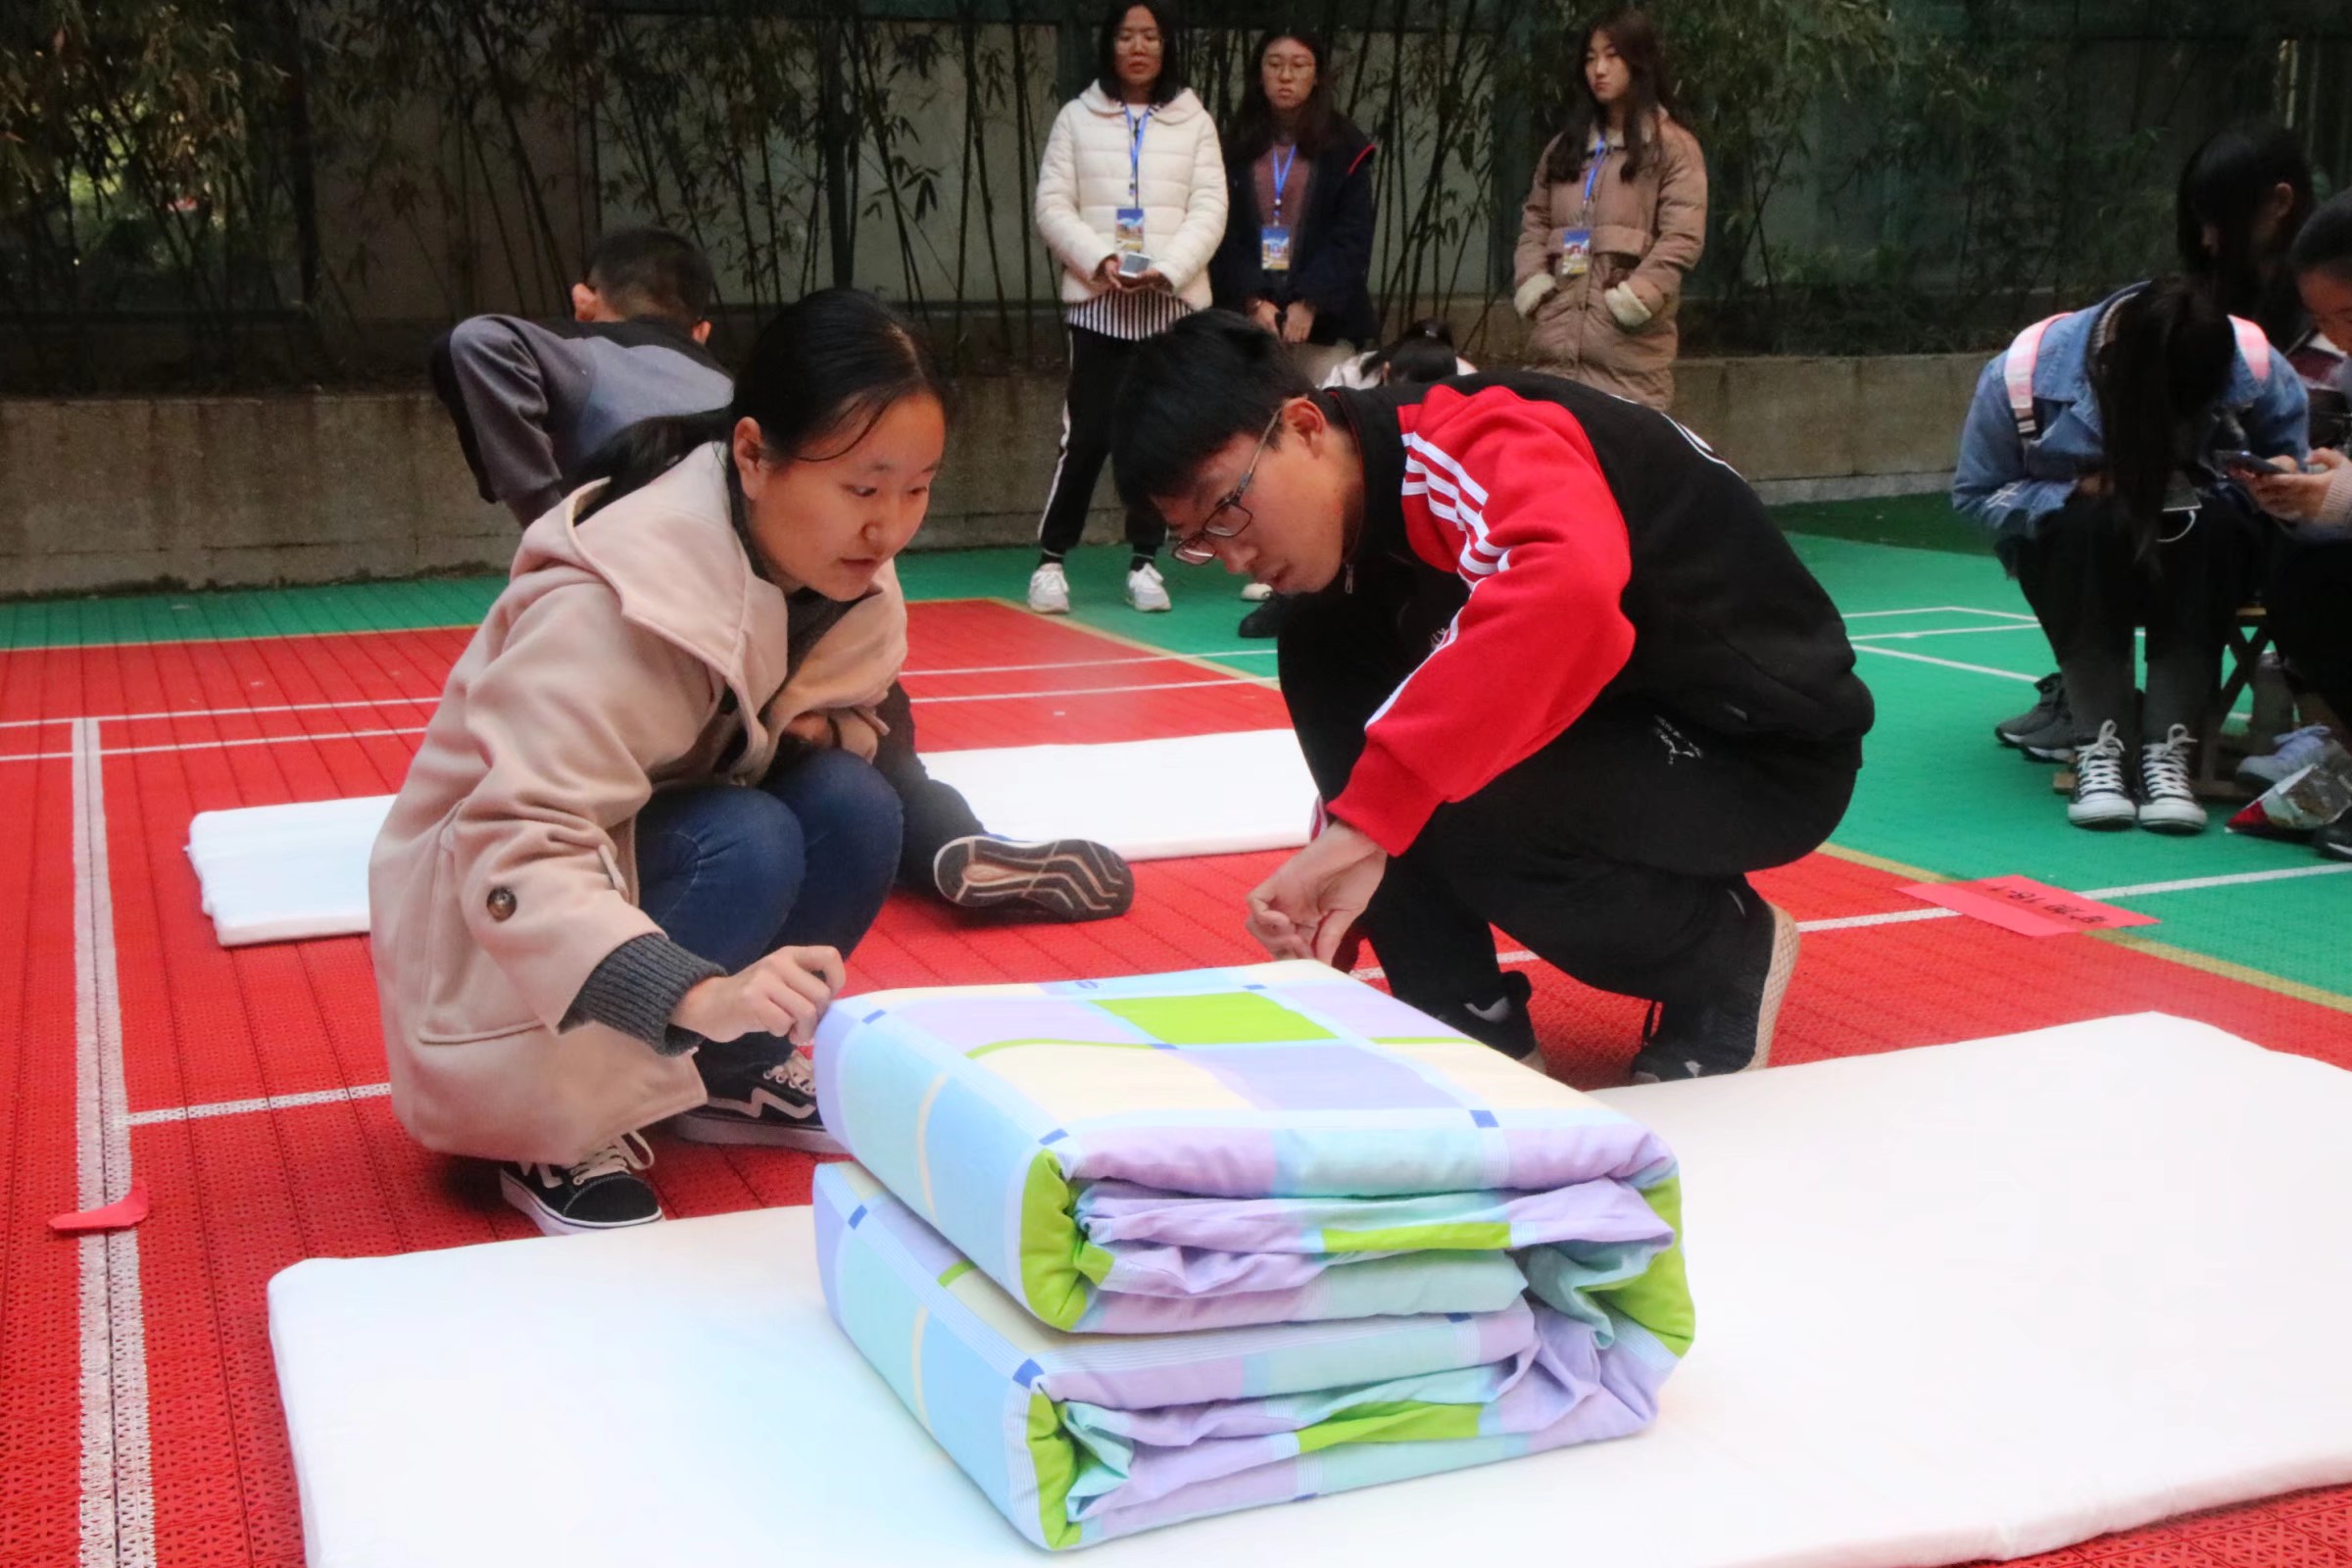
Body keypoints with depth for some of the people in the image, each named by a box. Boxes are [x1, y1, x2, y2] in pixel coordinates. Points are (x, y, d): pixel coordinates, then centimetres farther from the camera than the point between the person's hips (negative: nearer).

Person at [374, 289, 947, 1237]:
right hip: (489, 909, -6)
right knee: (749, 845, -31)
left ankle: (730, 1077, 2)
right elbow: (514, 856, -39)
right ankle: (557, 1131, -12)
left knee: (851, 805, -20)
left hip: (658, 847, 6)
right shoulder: (613, 606, -32)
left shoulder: (848, 577, -10)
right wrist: (698, 994, -54)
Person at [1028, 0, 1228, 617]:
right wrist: (1099, 259, -14)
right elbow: (1052, 207, 2)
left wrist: (1167, 267, -14)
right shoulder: (1076, 118, 7)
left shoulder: (1194, 122, 9)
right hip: (1097, 300, -1)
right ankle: (1051, 558, 5)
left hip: (1174, 301, 1)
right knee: (1087, 433, -6)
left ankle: (1144, 561, 11)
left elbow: (1209, 209, 1)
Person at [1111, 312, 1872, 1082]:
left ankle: (1732, 956, -2)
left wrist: (1367, 817, -50)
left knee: (1461, 816, -31)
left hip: (1770, 742, -8)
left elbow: (1568, 586, -50)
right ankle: (1468, 1023, -3)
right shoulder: (1352, 522, 0)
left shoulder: (1466, 447, -27)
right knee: (1323, 662, -8)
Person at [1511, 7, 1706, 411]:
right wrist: (1532, 280, 1)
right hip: (1556, 338, 5)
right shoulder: (1564, 146, 23)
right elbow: (1535, 222, 19)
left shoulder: (1673, 145, 4)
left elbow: (1683, 237, -5)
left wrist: (1637, 296, -17)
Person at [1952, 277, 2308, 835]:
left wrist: (2205, 489, -23)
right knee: (2088, 523, -34)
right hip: (2073, 557, -1)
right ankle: (2100, 748, -37)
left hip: (2203, 557, 1)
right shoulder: (2023, 372, -21)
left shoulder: (2255, 367, -18)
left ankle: (2169, 750, -37)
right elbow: (1974, 495, -11)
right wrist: (2081, 490, -25)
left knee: (2216, 523, -32)